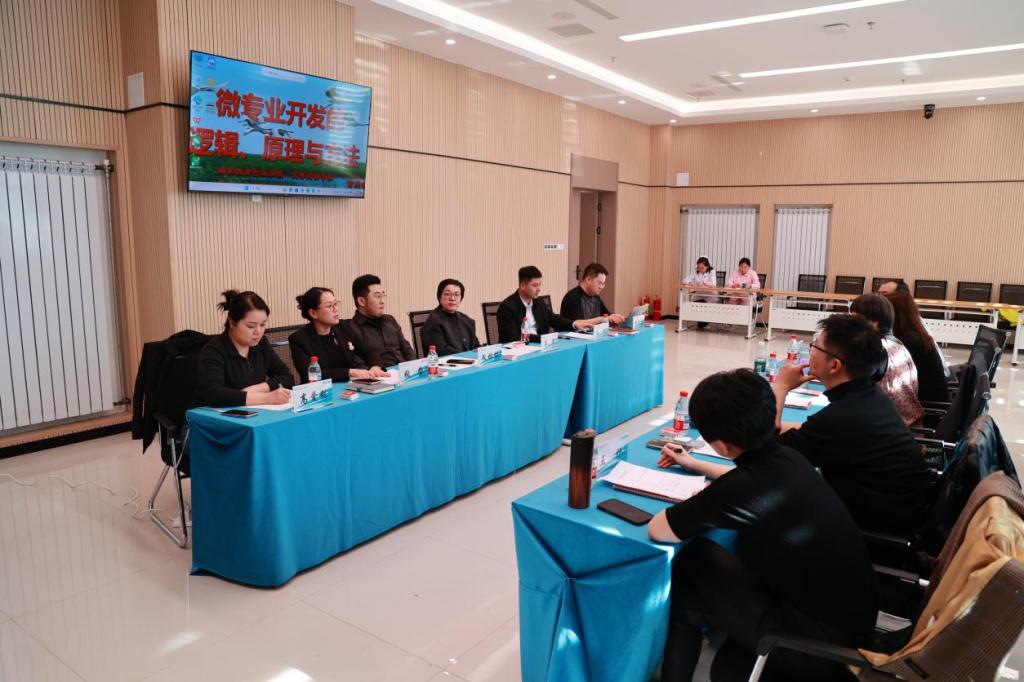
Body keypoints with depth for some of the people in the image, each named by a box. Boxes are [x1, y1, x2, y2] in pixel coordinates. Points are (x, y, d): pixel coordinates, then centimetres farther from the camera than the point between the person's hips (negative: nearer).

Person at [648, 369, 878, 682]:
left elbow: (657, 530, -16)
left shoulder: (746, 487, -28)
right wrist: (694, 465, 34)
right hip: (851, 615, 8)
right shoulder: (784, 456, -2)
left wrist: (700, 510, 2)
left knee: (691, 562, 0)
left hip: (822, 642, -8)